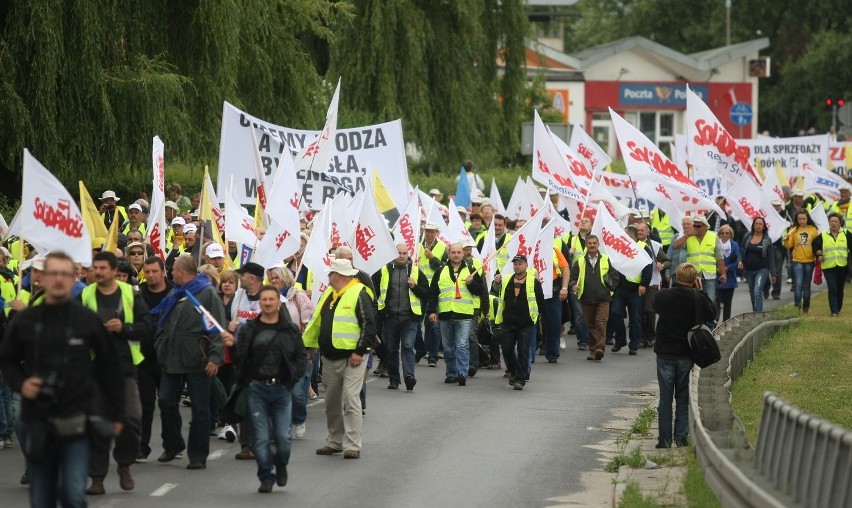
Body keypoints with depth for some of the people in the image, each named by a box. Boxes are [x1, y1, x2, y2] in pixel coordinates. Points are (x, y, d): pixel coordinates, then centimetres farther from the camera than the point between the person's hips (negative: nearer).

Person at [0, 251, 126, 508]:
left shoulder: (88, 320, -2)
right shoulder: (25, 321, 0)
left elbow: (110, 369, 5)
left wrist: (115, 413, 6)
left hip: (76, 420, -2)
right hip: (36, 421, 2)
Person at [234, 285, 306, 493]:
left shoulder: (291, 330, 8)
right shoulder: (249, 329, 5)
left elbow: (301, 357, 11)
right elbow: (240, 357, 1)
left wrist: (293, 377, -2)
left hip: (281, 389, 1)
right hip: (257, 389, 0)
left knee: (283, 437, -3)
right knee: (260, 438, -2)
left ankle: (281, 465, 26)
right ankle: (266, 477, 9)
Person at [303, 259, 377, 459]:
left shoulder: (358, 294, -10)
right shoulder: (328, 295, 15)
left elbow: (368, 324, -14)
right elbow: (316, 322, 22)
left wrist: (360, 351, -19)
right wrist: (306, 345, 18)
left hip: (352, 358, -8)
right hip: (330, 358, 8)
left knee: (351, 401, -10)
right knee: (332, 402, 12)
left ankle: (352, 446, -9)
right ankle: (334, 441, 23)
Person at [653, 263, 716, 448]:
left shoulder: (663, 296, -11)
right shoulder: (698, 299, -11)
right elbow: (712, 313, 8)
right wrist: (700, 292, 8)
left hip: (665, 353, 0)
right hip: (687, 354, 0)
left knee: (665, 398, 6)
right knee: (683, 398, 11)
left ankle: (664, 438, 5)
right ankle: (681, 437, 9)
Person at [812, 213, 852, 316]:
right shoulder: (822, 236, 5)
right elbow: (815, 247, 15)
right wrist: (818, 255, 1)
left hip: (842, 266, 1)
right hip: (828, 267, -1)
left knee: (840, 289, 10)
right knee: (832, 289, -11)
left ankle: (838, 309, 24)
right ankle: (834, 311, -11)